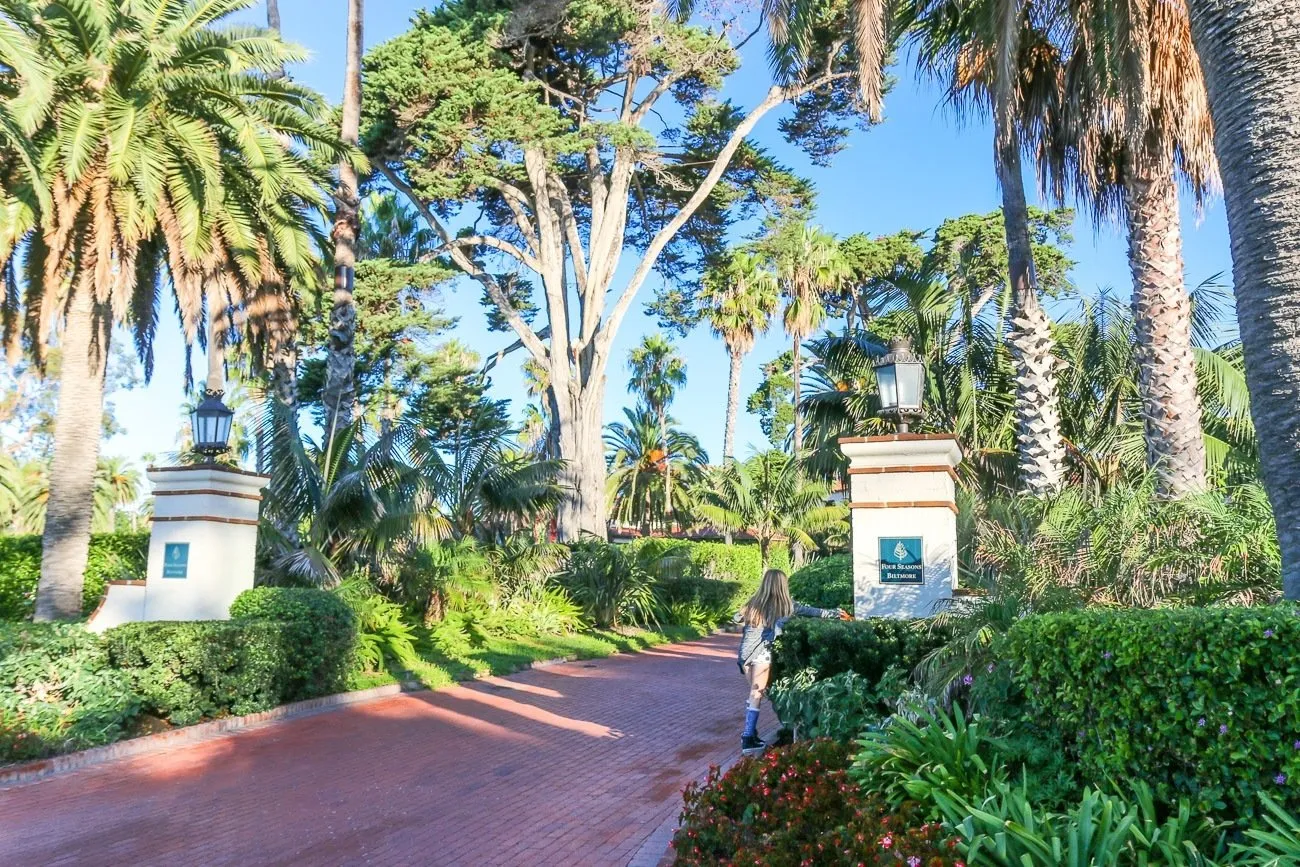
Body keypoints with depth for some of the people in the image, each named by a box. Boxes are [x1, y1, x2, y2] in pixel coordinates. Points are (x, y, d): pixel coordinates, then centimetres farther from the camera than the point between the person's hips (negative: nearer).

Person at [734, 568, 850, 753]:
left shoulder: (754, 602, 10)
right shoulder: (785, 605, 1)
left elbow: (736, 618, 17)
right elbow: (812, 611, 9)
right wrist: (836, 613, 19)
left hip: (745, 653, 4)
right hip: (761, 654, -4)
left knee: (754, 693, 18)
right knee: (756, 695, 0)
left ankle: (750, 733, 20)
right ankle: (748, 739, -4)